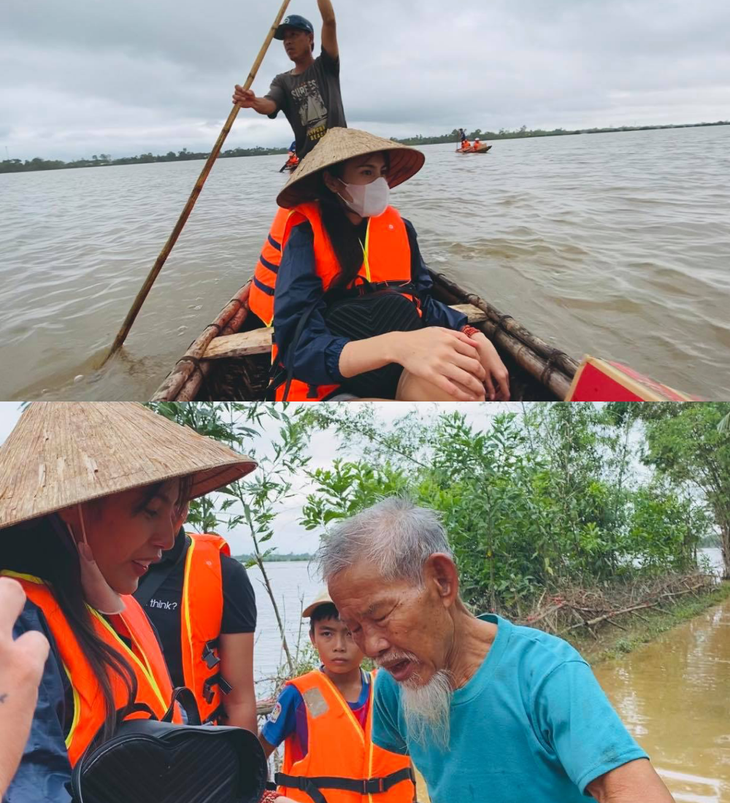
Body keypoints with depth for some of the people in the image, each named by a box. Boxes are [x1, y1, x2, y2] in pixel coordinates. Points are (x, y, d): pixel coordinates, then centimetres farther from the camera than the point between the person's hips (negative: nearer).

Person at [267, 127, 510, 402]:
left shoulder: (397, 226, 7)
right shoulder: (307, 233, -9)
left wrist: (475, 339, -9)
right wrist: (395, 346, -38)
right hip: (325, 385, -3)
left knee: (467, 387, -29)